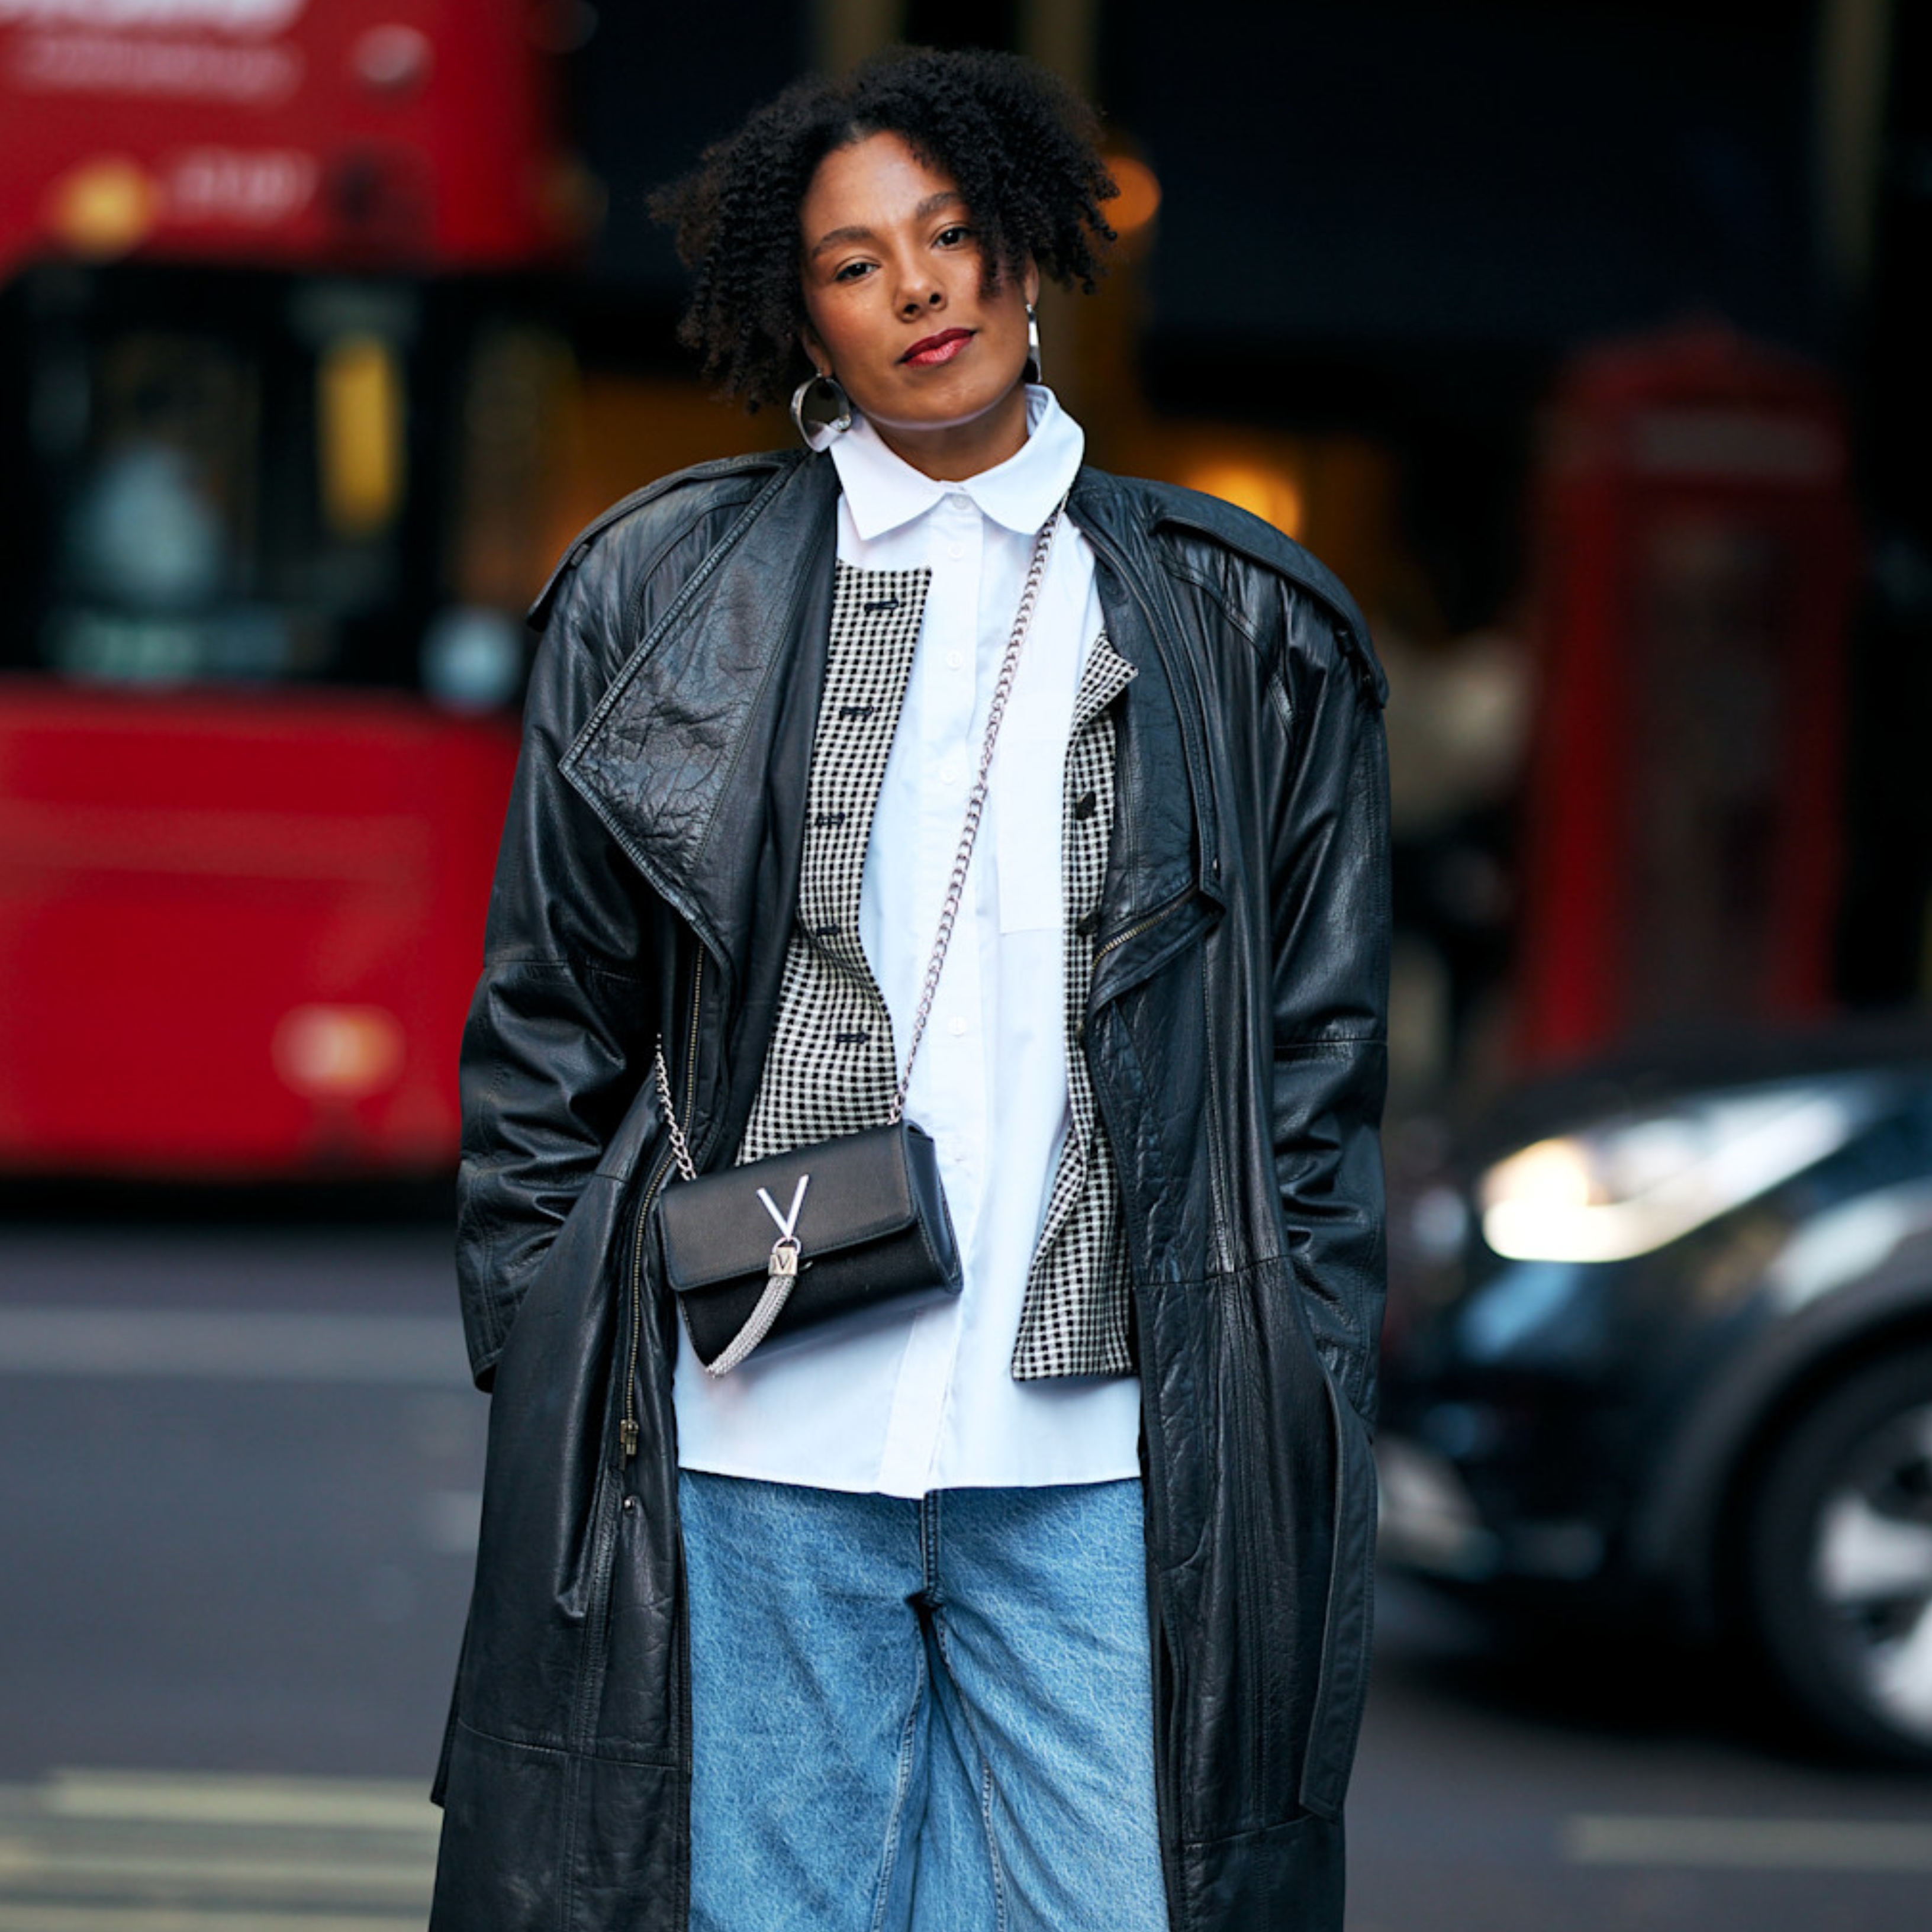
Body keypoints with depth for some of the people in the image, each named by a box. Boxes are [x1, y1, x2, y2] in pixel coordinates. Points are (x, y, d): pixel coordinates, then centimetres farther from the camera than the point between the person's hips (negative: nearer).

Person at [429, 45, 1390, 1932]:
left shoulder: (1241, 631, 9)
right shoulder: (659, 595, 8)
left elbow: (1318, 1066, 11)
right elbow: (543, 1032, 10)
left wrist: (1297, 1414, 5)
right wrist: (543, 1383, 4)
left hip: (1099, 1445, 0)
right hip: (760, 1440, 0)